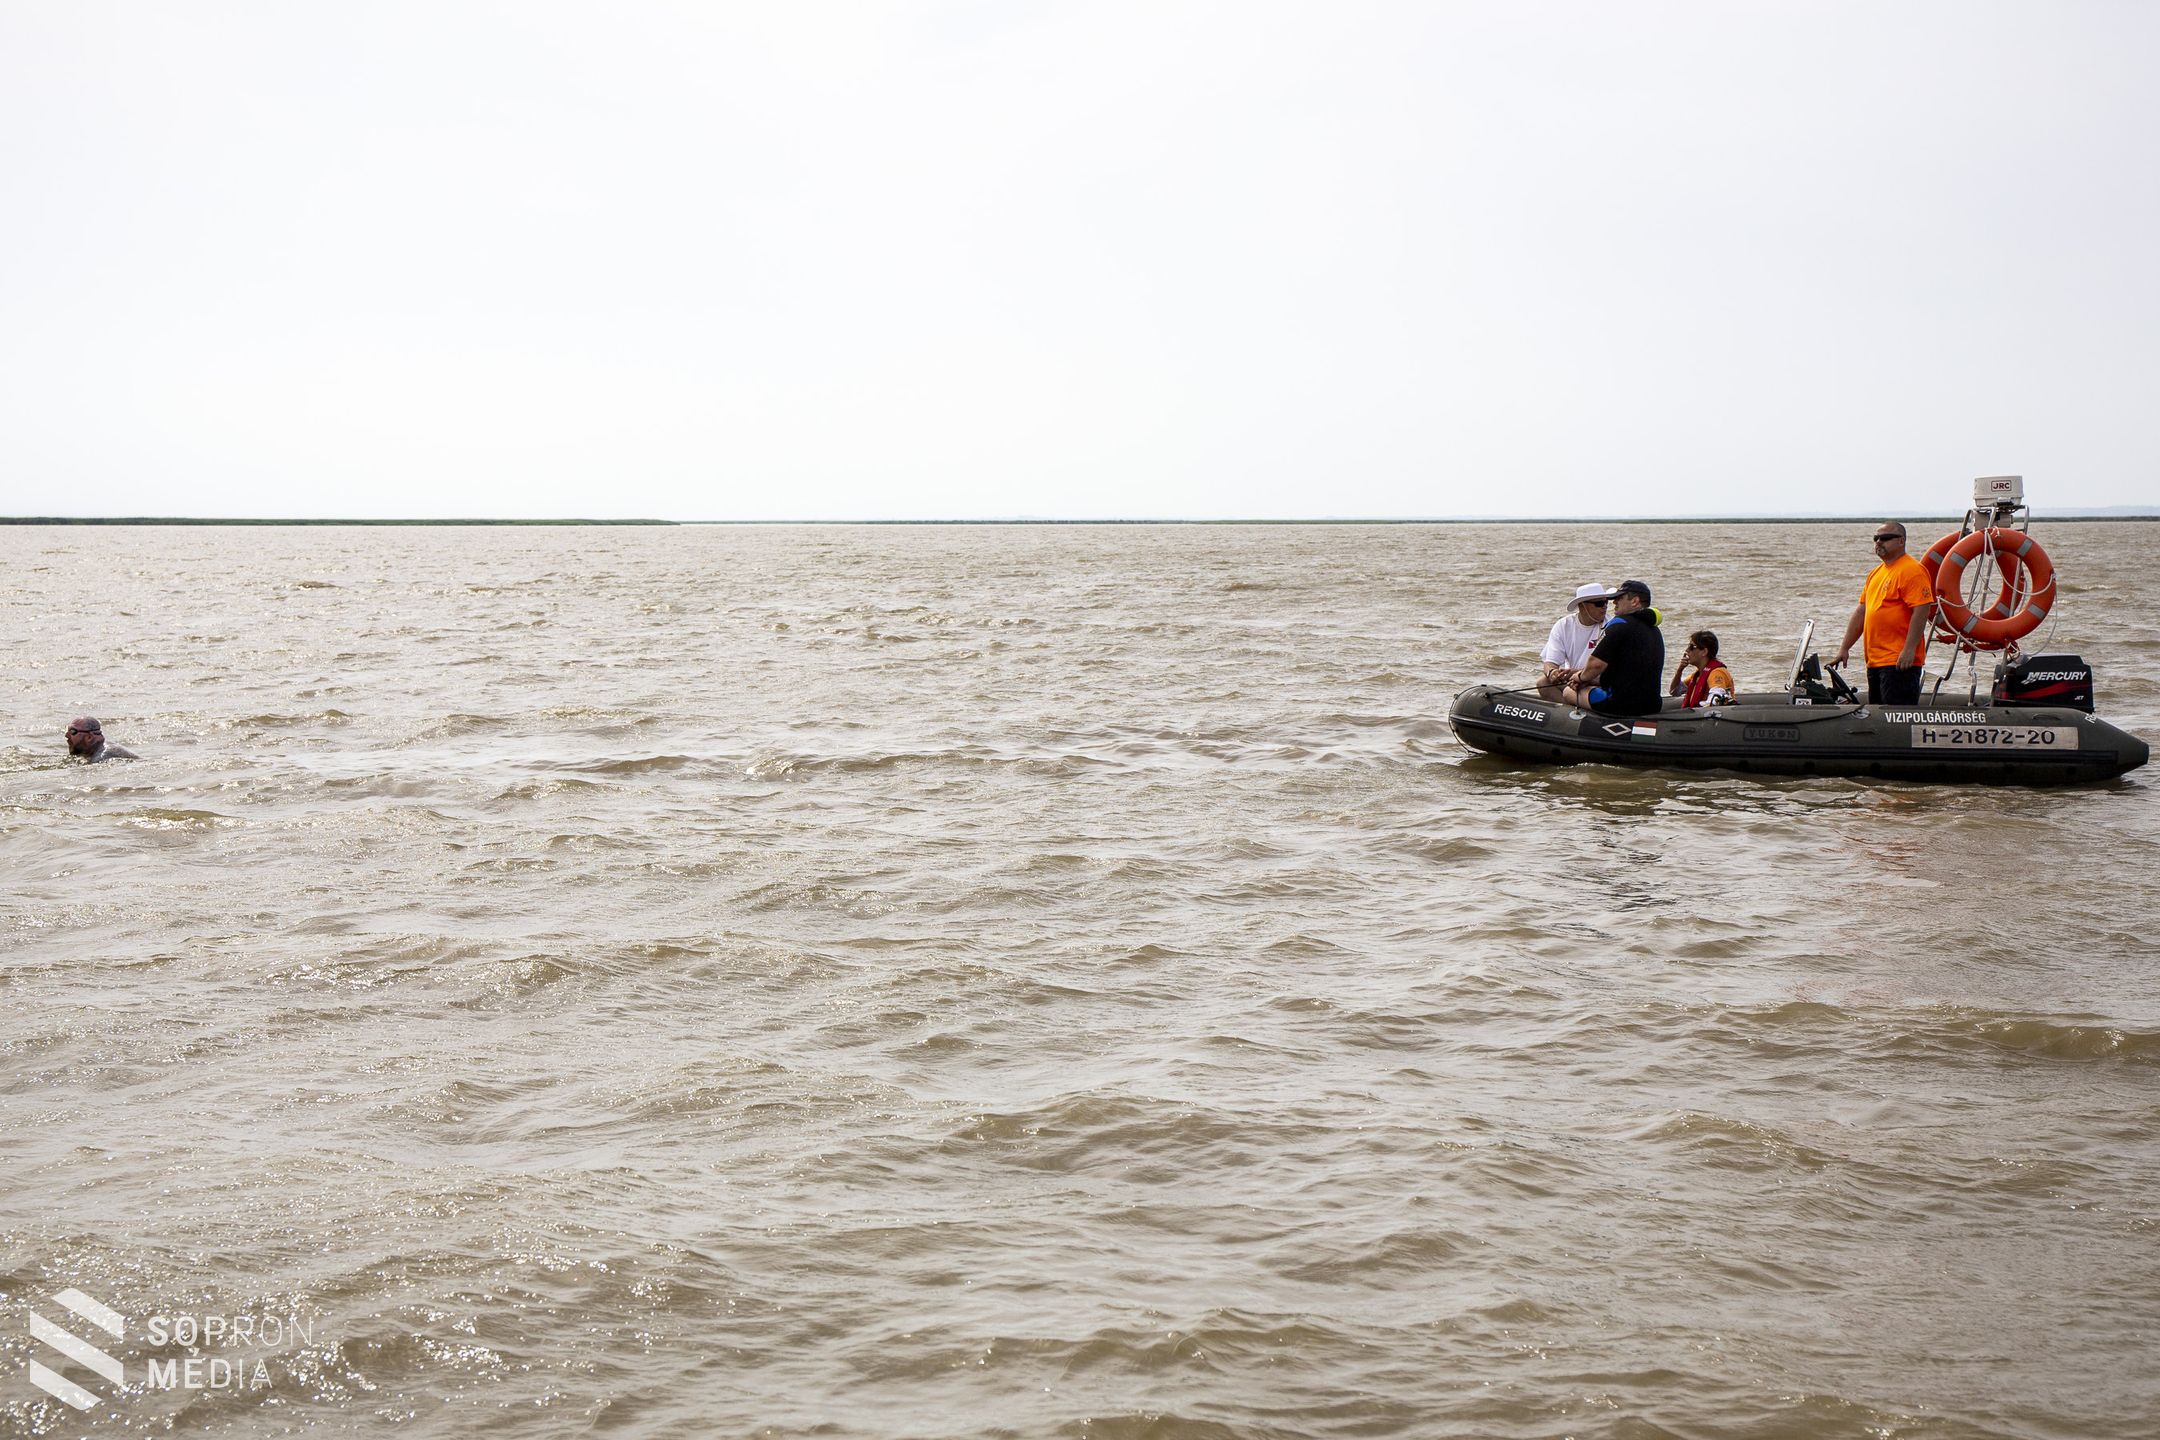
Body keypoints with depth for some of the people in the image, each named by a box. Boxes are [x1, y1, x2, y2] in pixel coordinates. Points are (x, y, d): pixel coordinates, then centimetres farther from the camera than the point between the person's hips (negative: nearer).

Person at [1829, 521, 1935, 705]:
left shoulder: (1912, 570, -9)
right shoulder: (1875, 573, 20)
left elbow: (1922, 610, -18)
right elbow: (1861, 612, 23)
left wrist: (1909, 649, -24)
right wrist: (1844, 648, 20)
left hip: (1900, 662, -10)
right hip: (1876, 661, 10)